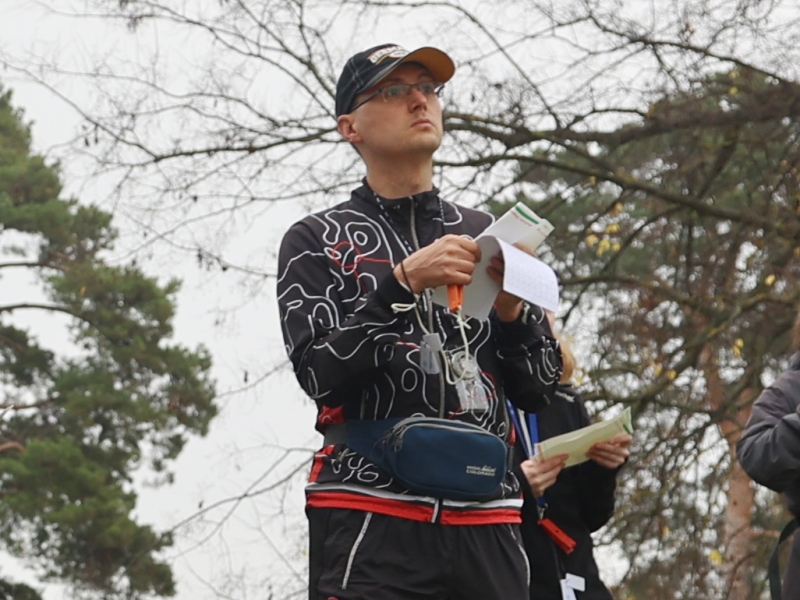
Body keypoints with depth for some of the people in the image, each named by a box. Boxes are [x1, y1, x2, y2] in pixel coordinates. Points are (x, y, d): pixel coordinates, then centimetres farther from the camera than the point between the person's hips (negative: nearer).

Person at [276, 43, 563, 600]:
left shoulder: (485, 235, 16)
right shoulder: (316, 241, 7)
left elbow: (538, 389, 14)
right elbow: (320, 375, -6)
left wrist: (511, 310, -5)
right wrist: (403, 281, -15)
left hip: (488, 521, 3)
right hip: (370, 517, -3)